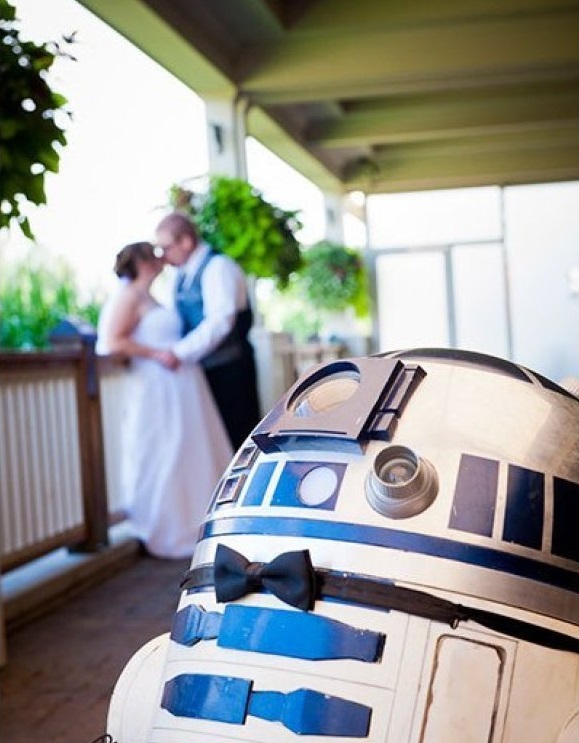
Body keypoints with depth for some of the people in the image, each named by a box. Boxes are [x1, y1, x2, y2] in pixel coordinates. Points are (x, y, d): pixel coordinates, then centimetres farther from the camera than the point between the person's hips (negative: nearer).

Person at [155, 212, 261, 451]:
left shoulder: (218, 267, -14)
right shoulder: (183, 275, 12)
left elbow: (220, 321, -25)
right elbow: (179, 321, 17)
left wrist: (179, 352, -28)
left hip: (229, 370, -8)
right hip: (201, 371, 8)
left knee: (240, 437, -1)